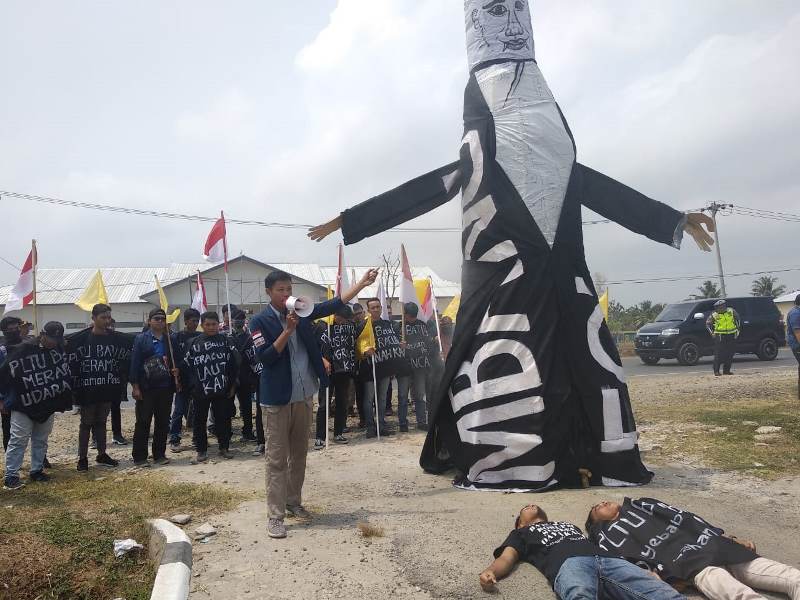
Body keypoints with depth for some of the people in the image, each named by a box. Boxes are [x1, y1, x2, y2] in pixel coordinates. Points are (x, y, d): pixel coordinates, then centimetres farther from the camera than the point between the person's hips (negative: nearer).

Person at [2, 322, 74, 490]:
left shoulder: (60, 350, 0)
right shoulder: (22, 350, -14)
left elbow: (67, 374, 11)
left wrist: (65, 400, 8)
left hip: (48, 407, 5)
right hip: (23, 406, -4)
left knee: (41, 440, 13)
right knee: (18, 440, -2)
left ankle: (37, 470, 24)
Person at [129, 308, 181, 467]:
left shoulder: (172, 339, 9)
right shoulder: (141, 339, -1)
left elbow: (177, 360, 14)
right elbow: (135, 363, -5)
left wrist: (177, 371, -8)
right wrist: (135, 386, -10)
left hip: (166, 387, 3)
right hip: (146, 388, -3)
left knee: (163, 423, 9)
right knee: (143, 422, 1)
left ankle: (160, 454, 19)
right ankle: (139, 457, 9)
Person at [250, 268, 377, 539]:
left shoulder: (301, 312, 6)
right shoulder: (260, 321, -7)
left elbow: (334, 305, 7)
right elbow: (265, 357, -15)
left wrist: (363, 282, 4)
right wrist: (288, 330, -22)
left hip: (304, 396, 5)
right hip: (277, 399, -5)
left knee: (299, 454, 15)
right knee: (277, 458, -1)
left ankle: (294, 501, 30)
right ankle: (275, 515, 4)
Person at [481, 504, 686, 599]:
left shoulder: (569, 525, 45)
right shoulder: (522, 534, 35)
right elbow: (507, 558, 16)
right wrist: (490, 572, -10)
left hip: (607, 559, 4)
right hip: (568, 563, -3)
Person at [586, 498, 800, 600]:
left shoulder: (642, 505, 30)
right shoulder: (608, 536, 15)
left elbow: (683, 517, 24)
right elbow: (628, 560, -2)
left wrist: (727, 537, 15)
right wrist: (662, 576, -20)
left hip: (712, 544, 6)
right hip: (685, 564, -6)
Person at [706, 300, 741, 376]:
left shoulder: (731, 311, 0)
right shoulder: (714, 315, -6)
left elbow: (737, 318, 18)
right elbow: (708, 323, 8)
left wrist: (737, 329, 13)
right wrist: (712, 333, 1)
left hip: (731, 335, 3)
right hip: (720, 336, -3)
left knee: (730, 354, 5)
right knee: (719, 354, -7)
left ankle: (726, 370, 14)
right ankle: (716, 371, -2)